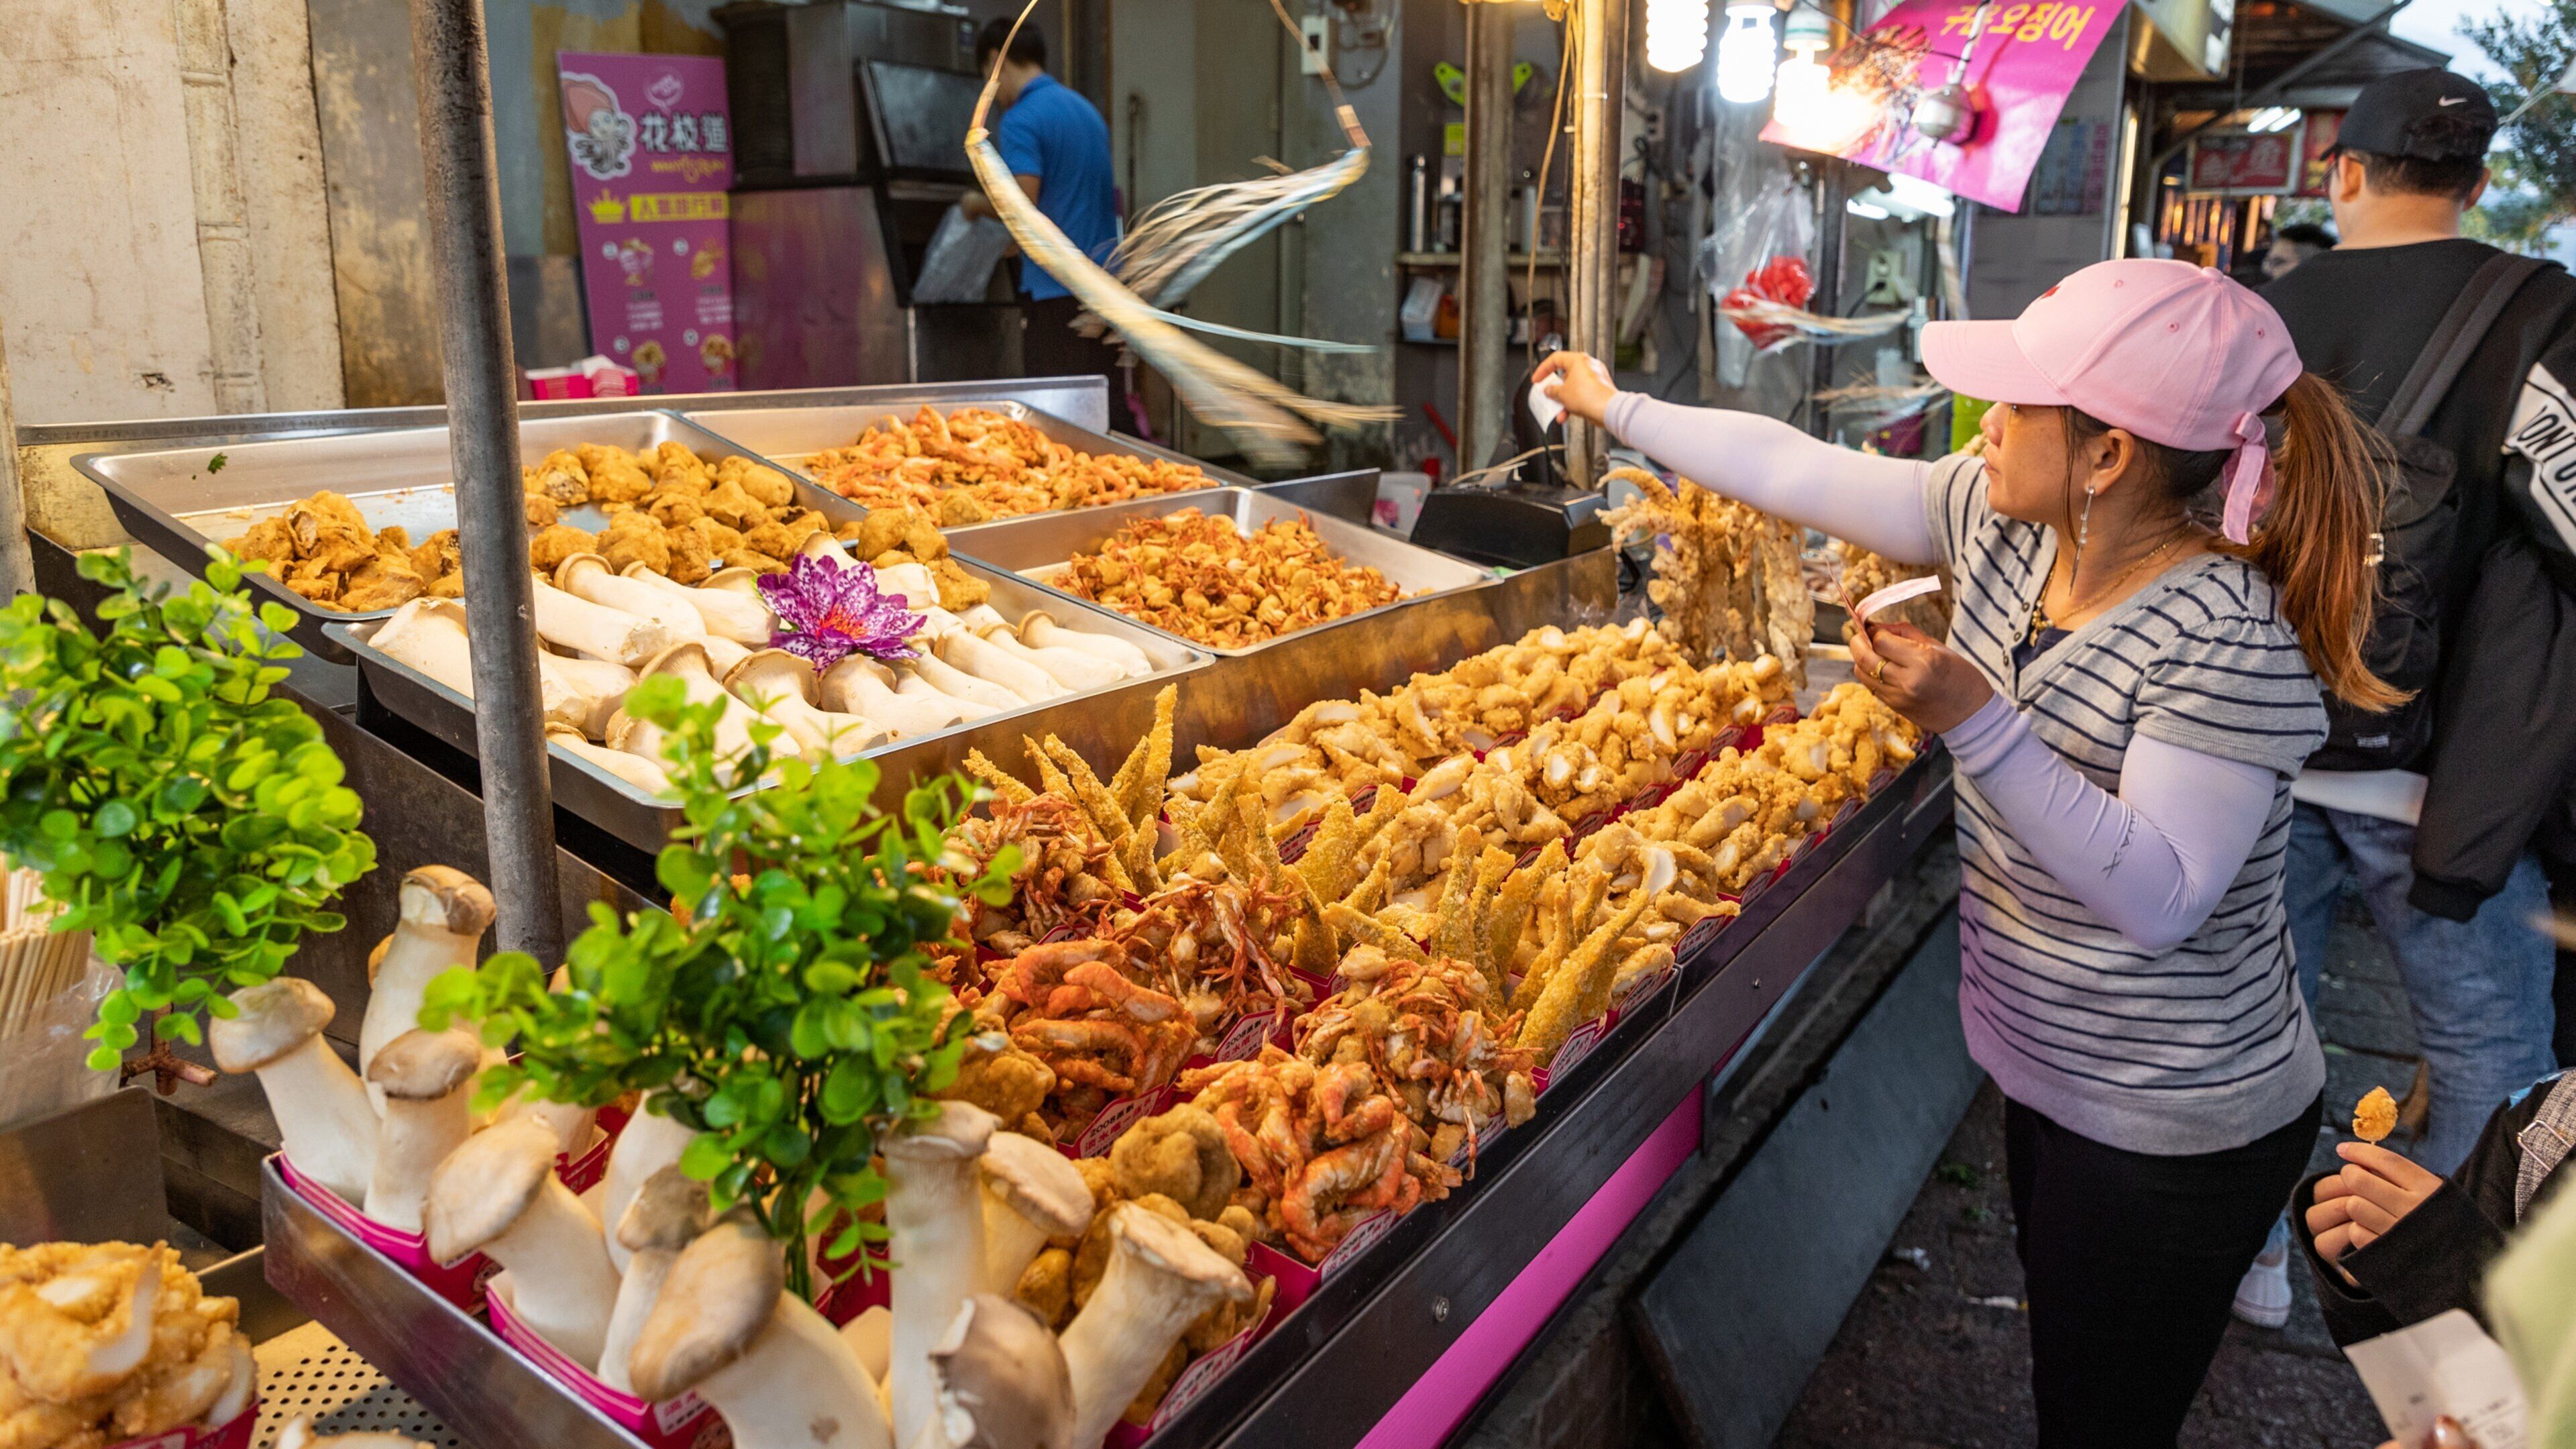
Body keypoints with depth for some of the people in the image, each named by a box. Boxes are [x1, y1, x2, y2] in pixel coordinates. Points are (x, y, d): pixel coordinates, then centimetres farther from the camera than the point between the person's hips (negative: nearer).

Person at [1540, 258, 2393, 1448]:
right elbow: (1799, 471, 2)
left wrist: (1976, 725, -36)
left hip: (2172, 1134, -7)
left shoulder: (2227, 637, -27)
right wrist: (1618, 409, 8)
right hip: (2045, 1069, 7)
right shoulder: (2000, 520, -5)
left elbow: (2159, 898, -30)